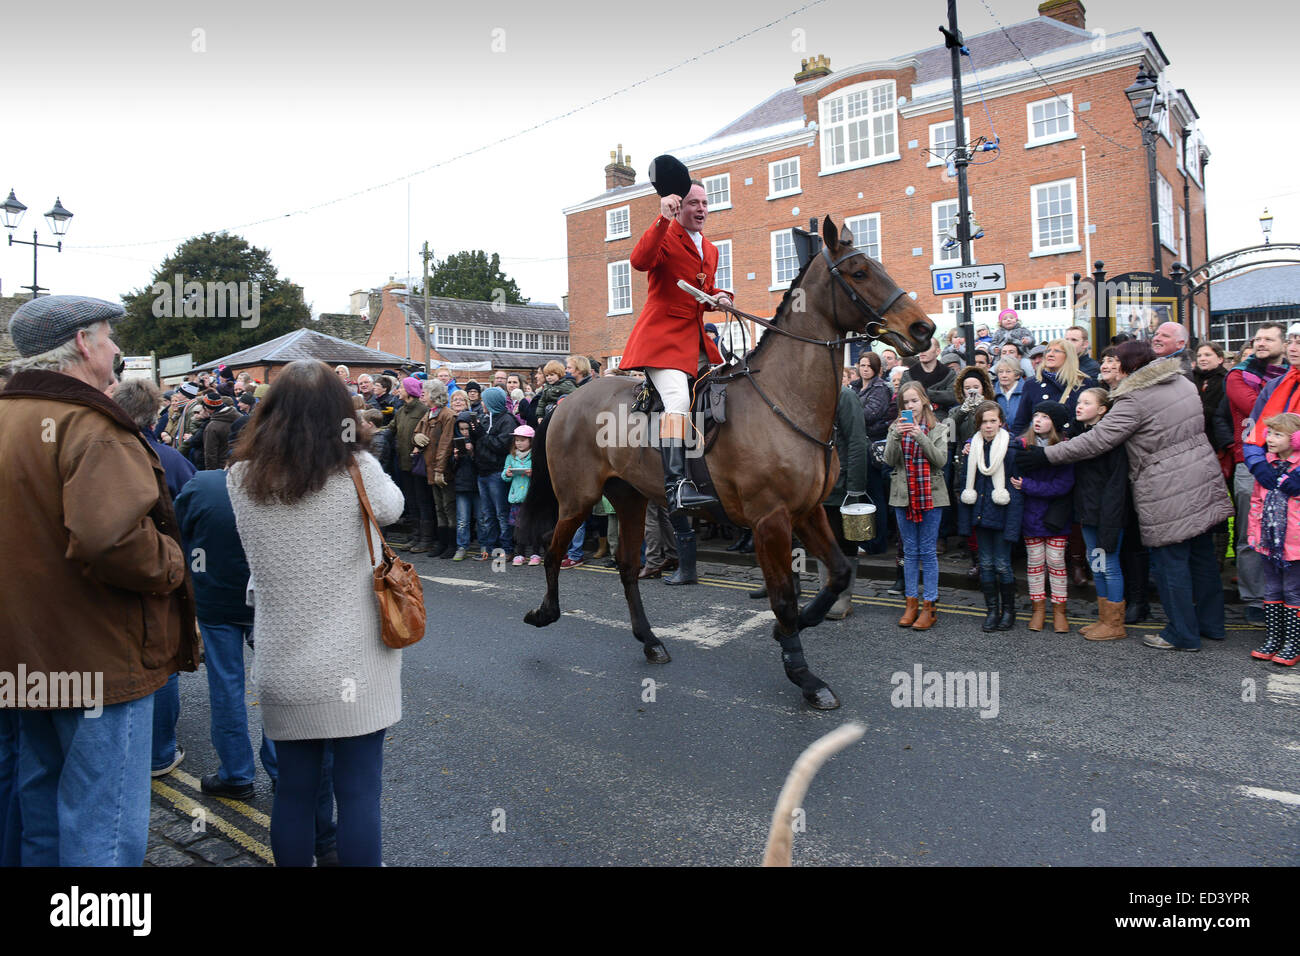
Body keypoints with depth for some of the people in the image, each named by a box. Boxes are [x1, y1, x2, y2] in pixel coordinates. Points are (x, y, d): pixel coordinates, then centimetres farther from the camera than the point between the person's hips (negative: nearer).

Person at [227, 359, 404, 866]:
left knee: (293, 790, 16)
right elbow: (393, 507, 5)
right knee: (359, 792, 8)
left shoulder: (241, 479, -4)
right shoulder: (356, 472, -14)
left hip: (281, 668, 4)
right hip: (353, 668, -3)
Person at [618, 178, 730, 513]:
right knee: (678, 400, -28)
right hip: (663, 337, -9)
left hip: (697, 340, 9)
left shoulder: (710, 250, 23)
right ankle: (675, 486, -36)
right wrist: (663, 219, -28)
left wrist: (720, 297, 12)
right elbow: (640, 261, -24)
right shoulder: (665, 238, -2)